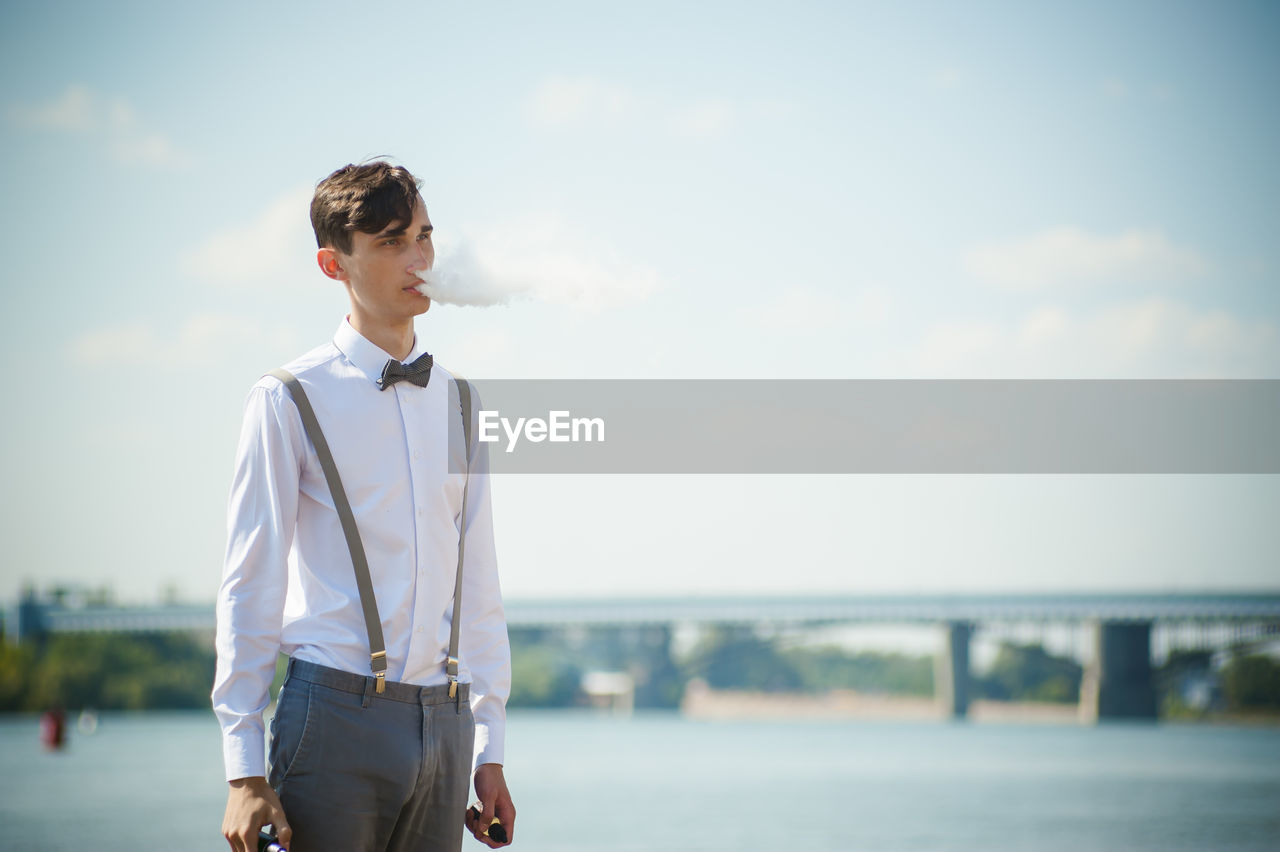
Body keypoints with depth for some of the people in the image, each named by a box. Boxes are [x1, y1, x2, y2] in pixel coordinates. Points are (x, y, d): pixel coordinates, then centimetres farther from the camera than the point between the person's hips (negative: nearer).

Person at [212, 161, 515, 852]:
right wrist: (245, 771, -7)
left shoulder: (458, 403, 14)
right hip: (336, 712, -4)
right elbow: (249, 588, -3)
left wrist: (489, 751, 12)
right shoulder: (289, 401, -1)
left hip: (444, 722, 5)